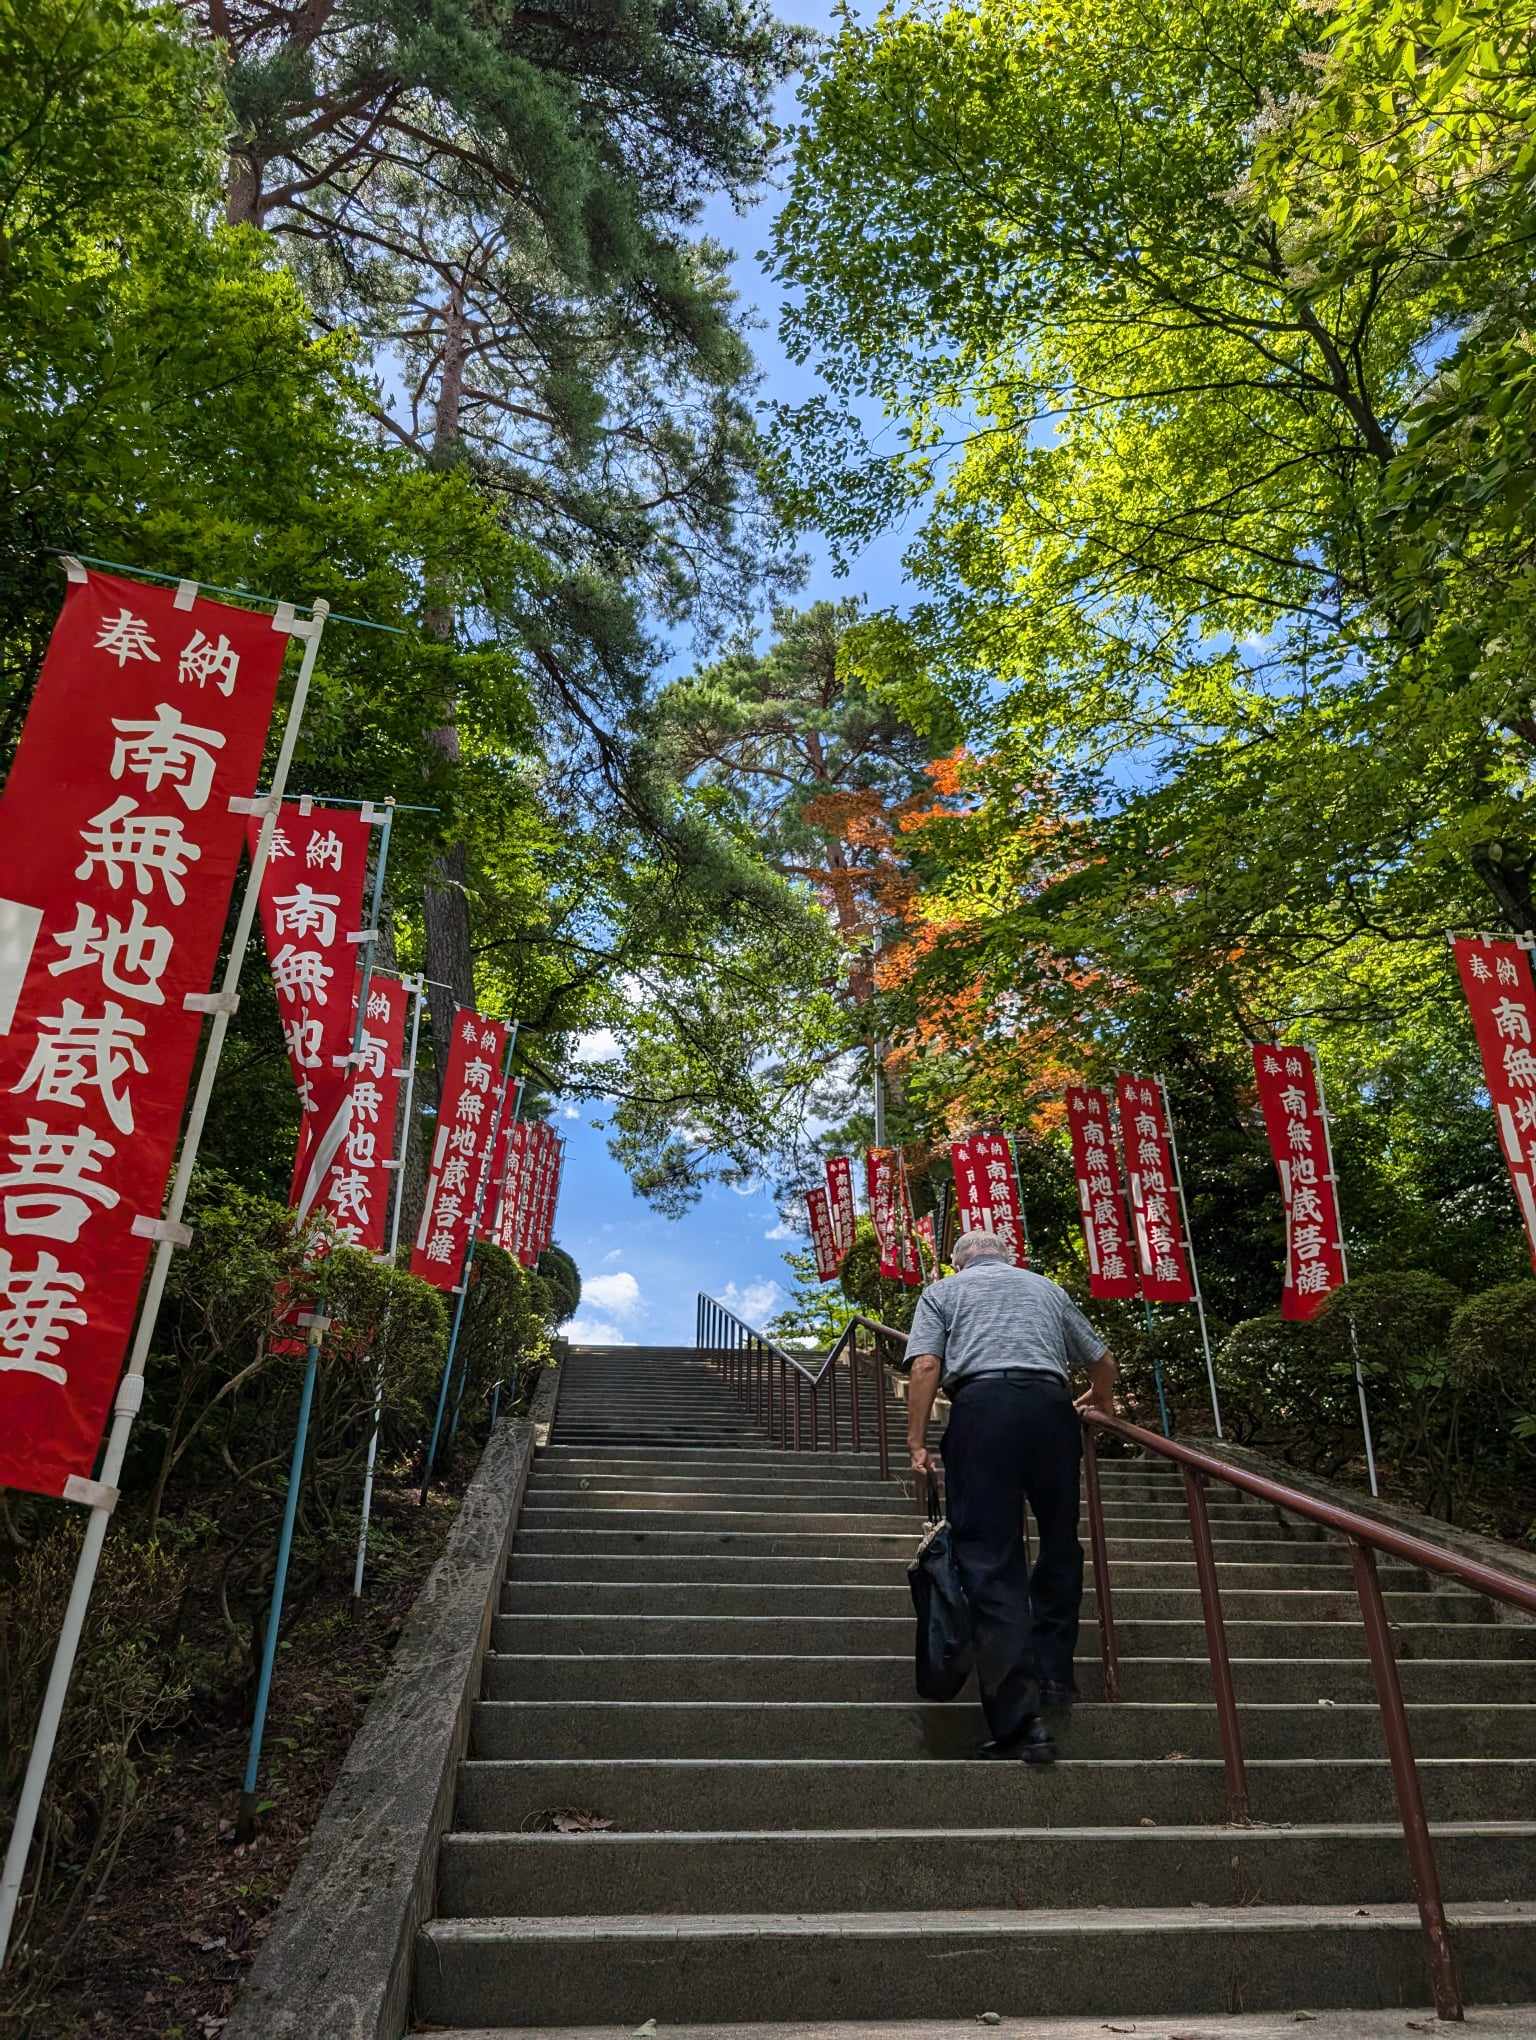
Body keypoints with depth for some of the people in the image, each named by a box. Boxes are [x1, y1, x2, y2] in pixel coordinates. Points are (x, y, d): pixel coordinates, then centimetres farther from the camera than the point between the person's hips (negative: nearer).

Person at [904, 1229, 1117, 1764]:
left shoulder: (942, 1291, 19)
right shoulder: (1047, 1288, 27)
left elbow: (925, 1367, 2)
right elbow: (1101, 1362, 30)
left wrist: (917, 1443, 2)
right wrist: (1100, 1402, 50)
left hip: (981, 1405, -2)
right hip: (1051, 1406, 3)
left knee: (990, 1563, -1)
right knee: (1060, 1544, 22)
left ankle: (1018, 1721, -6)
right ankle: (1052, 1674, 25)